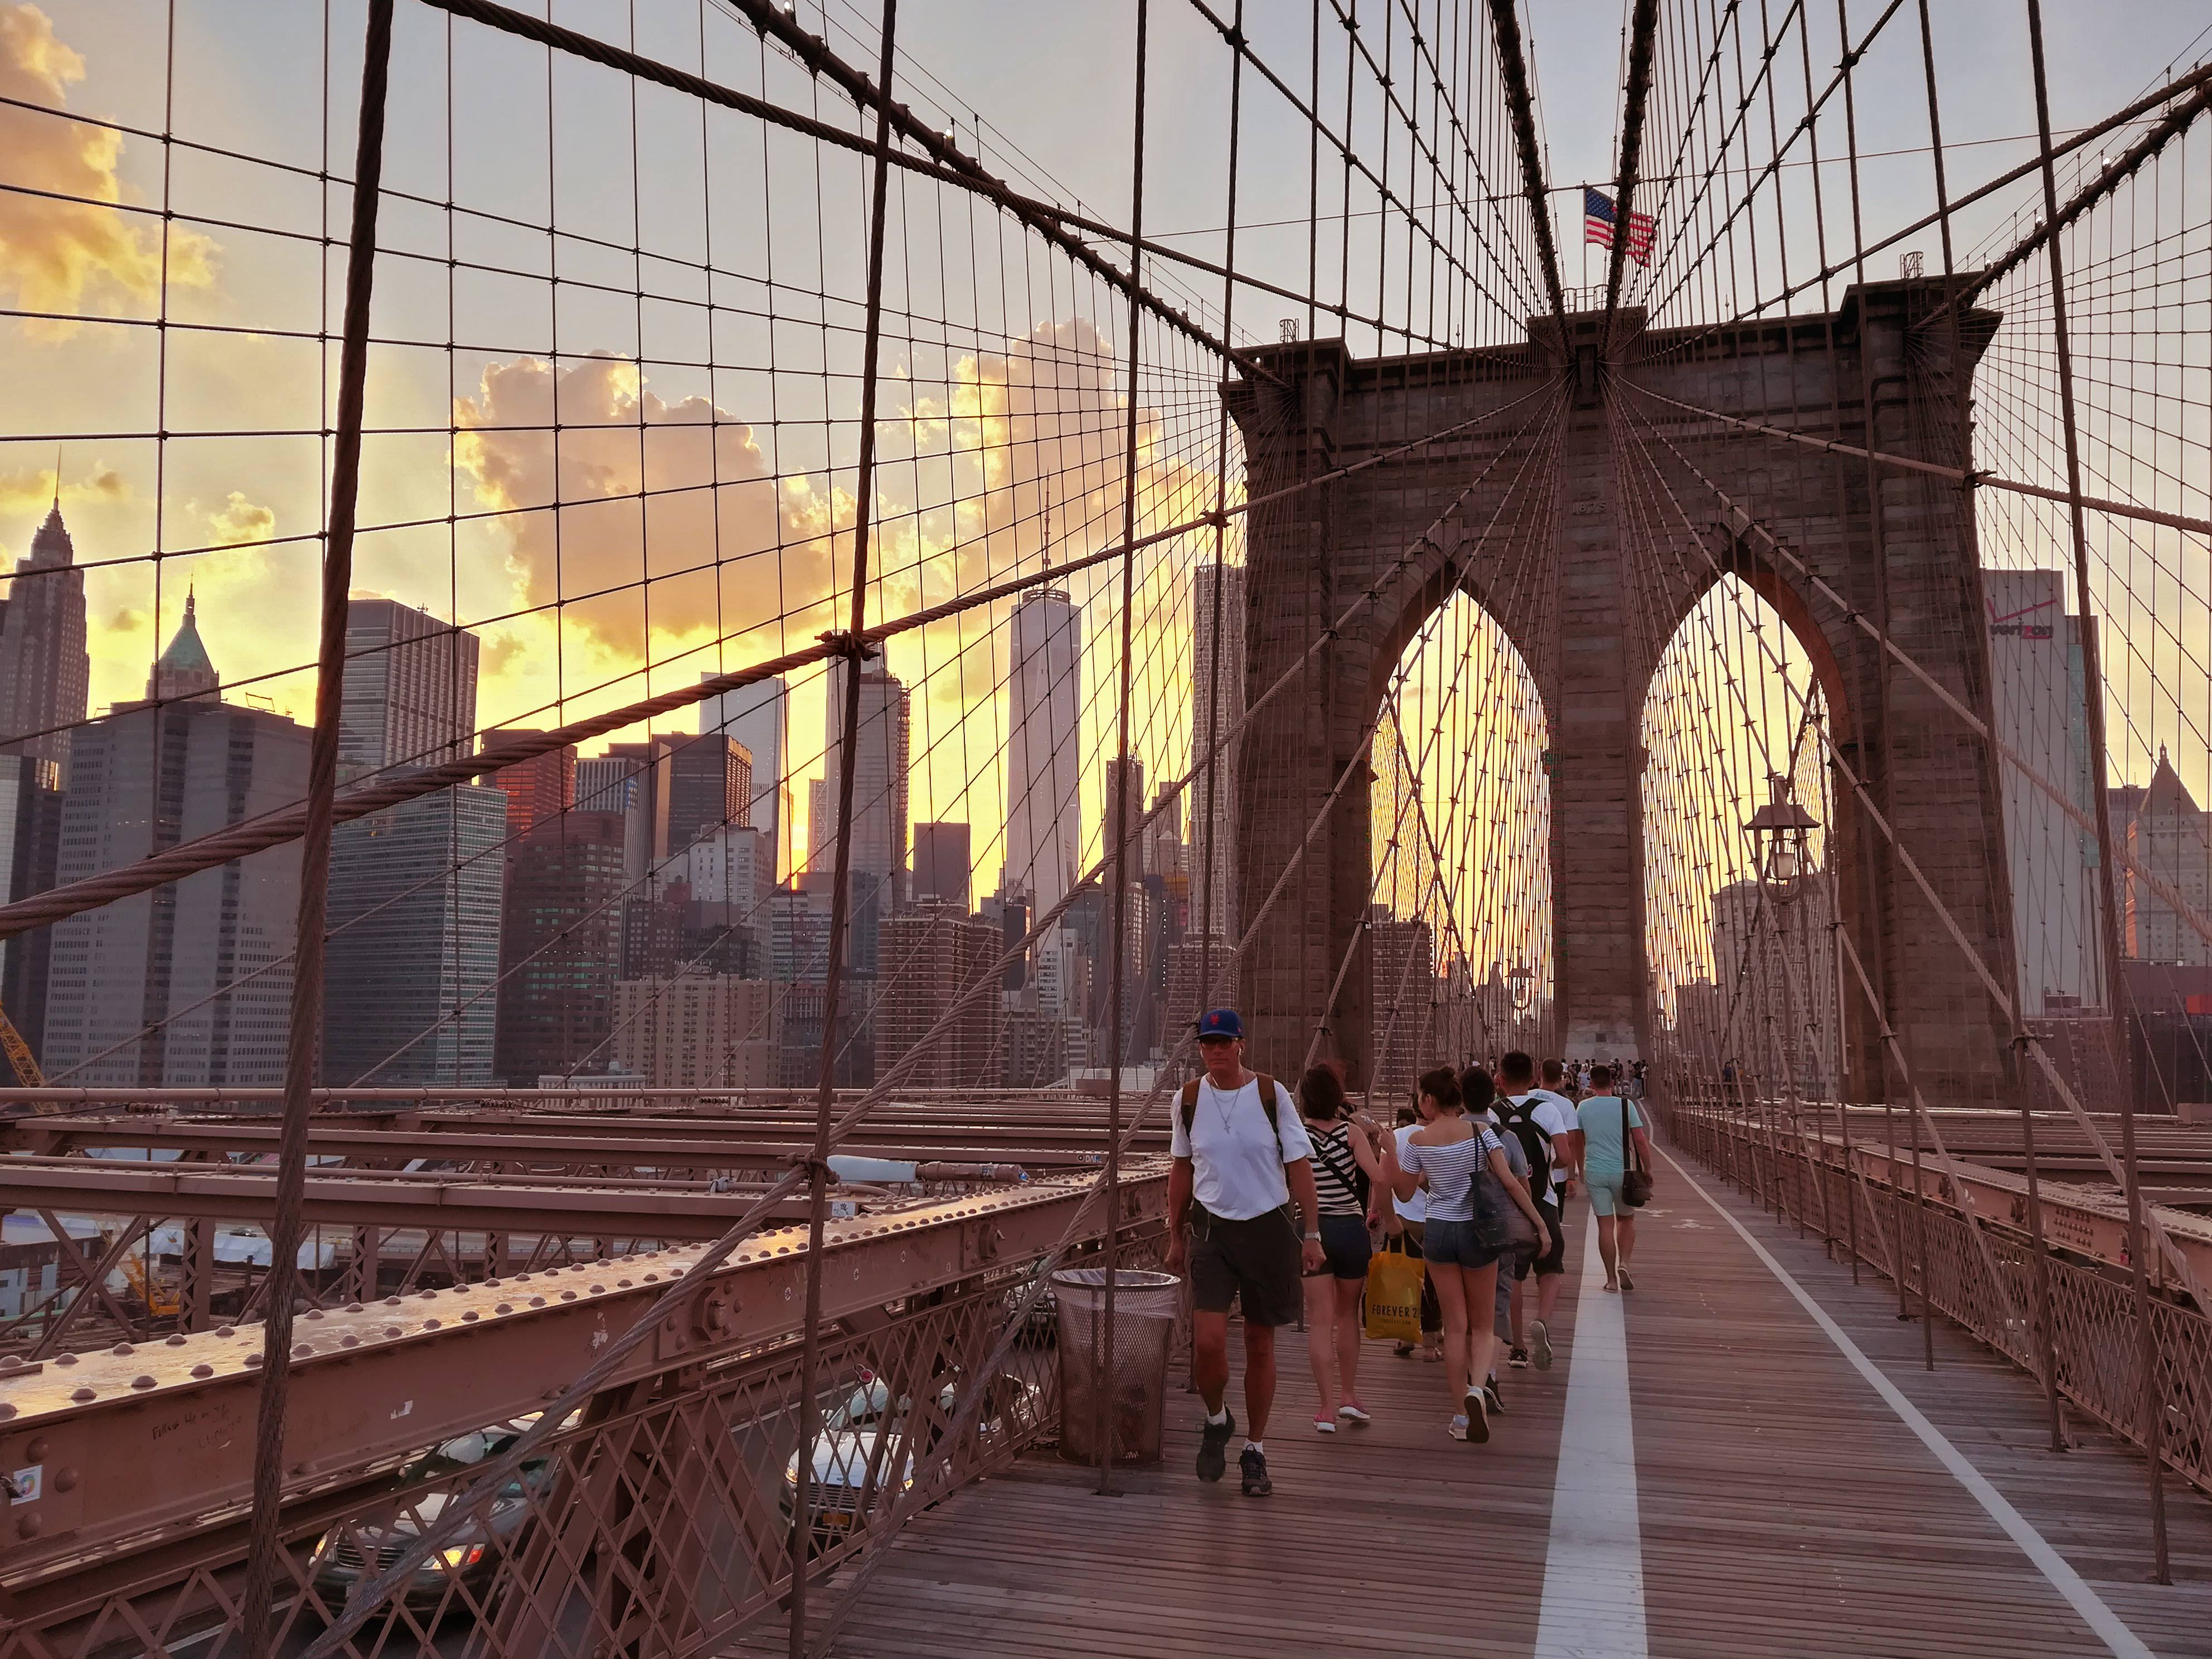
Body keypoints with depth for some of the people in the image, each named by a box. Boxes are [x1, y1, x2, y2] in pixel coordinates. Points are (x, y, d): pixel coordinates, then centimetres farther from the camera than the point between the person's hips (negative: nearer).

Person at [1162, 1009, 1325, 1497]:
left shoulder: (1271, 1094, -5)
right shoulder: (1188, 1099, 2)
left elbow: (1299, 1165, -1)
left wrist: (1311, 1234, -6)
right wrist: (1176, 1236, 13)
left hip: (1268, 1226, -1)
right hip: (1211, 1227, 1)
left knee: (1260, 1345, 8)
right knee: (1208, 1342, -12)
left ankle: (1255, 1451, 24)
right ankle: (1216, 1420, 19)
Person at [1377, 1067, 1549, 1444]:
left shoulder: (1418, 1141, -6)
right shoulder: (1480, 1130, -8)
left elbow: (1404, 1192, 4)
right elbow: (1510, 1183, -11)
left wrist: (1389, 1151, 13)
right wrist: (1540, 1223, -5)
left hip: (1438, 1232, 1)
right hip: (1477, 1232, 0)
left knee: (1455, 1326, 10)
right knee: (1482, 1326, 13)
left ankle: (1462, 1417, 12)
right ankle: (1477, 1387, -15)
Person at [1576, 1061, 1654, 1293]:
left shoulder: (1583, 1107, 1)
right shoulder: (1626, 1105, -4)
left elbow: (1578, 1142, 10)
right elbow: (1641, 1140, -6)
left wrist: (1581, 1170, 22)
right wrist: (1648, 1169, 4)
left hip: (1594, 1172, 1)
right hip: (1622, 1171, -1)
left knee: (1605, 1224, 5)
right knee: (1626, 1219, 17)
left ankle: (1611, 1278, 6)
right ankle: (1623, 1263, -2)